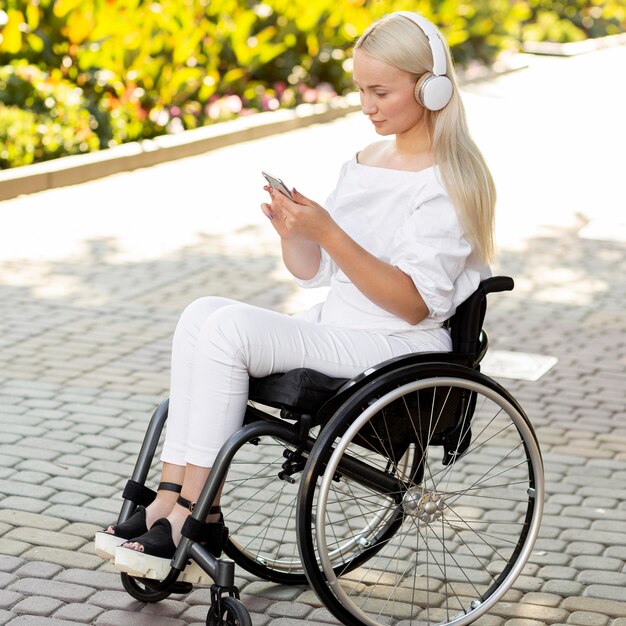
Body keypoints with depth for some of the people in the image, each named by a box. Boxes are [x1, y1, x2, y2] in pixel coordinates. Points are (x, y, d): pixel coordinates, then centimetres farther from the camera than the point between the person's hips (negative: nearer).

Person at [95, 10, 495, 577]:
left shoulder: (448, 181, -11)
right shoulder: (367, 162, 15)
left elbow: (414, 304, -19)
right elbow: (314, 272, 16)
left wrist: (327, 231, -24)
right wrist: (292, 230, -6)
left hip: (398, 348, -8)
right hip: (335, 329, 8)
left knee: (229, 328, -23)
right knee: (203, 315, -13)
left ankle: (196, 518, -16)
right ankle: (171, 499, -17)